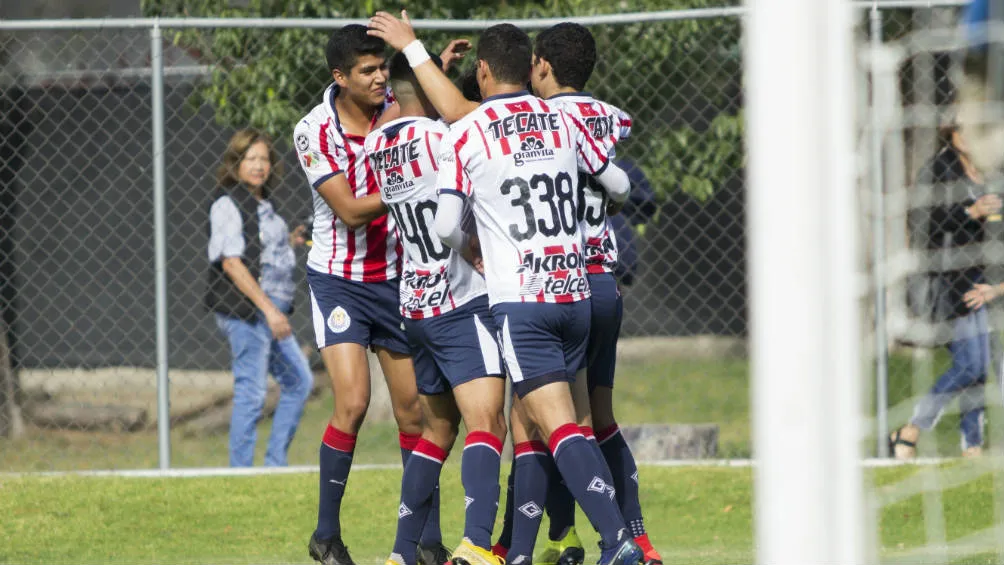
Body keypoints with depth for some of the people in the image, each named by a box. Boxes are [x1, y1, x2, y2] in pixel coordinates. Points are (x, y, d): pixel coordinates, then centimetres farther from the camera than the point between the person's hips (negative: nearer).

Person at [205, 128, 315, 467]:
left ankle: (275, 464, 19)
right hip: (245, 311, -10)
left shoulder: (261, 204, 16)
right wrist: (268, 308, -22)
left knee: (299, 382, 13)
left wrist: (290, 241, 9)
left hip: (271, 311, 10)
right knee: (251, 392, -8)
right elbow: (231, 262, -18)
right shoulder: (227, 204, -11)